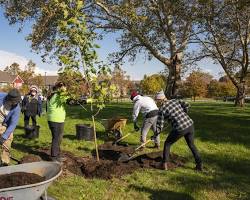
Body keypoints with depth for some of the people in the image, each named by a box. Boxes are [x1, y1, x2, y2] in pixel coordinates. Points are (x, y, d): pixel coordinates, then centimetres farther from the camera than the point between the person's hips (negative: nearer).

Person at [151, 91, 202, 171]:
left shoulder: (161, 110, -3)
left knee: (167, 144, 17)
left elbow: (159, 126, -2)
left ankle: (164, 164, 17)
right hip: (190, 125, 6)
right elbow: (186, 105, 2)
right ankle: (199, 165, 25)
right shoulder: (175, 101, 10)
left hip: (180, 129, -5)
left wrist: (155, 135, 13)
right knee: (191, 145, 26)